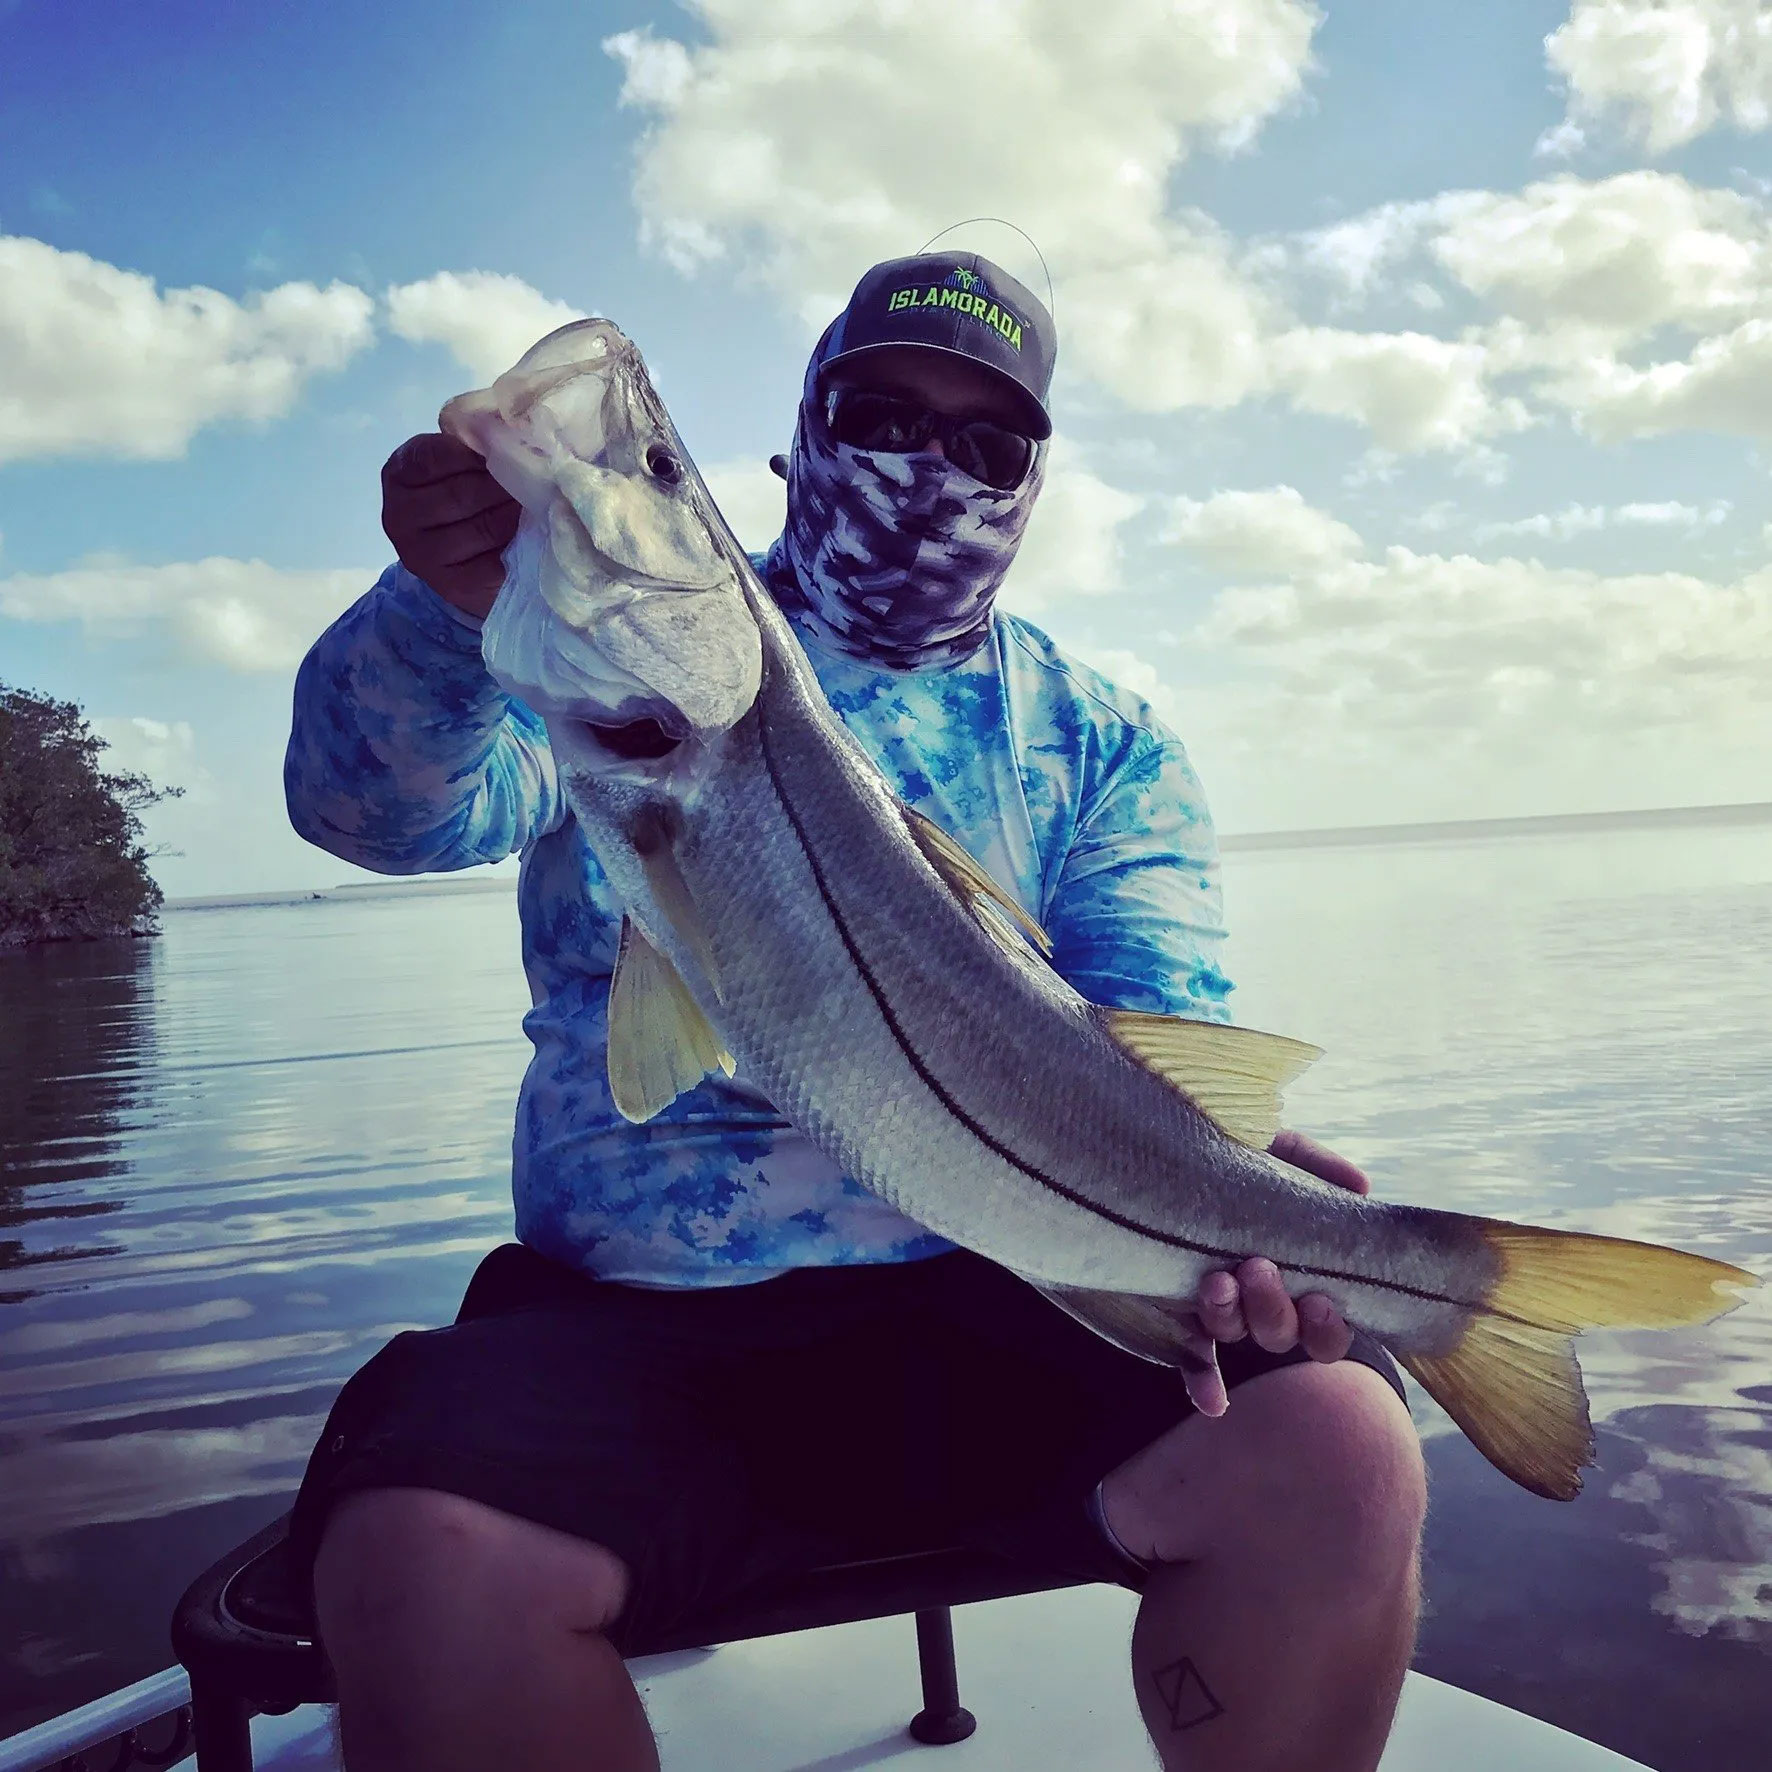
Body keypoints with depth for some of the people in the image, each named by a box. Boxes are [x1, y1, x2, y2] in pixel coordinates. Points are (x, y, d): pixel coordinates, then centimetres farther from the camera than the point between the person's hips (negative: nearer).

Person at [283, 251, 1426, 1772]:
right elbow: (382, 802, -8)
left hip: (1008, 1301, 2)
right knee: (419, 1566, -29)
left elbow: (1157, 1036, 0)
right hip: (626, 1317, 0)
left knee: (1339, 1459, -24)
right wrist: (448, 607, -30)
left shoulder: (1102, 742, 12)